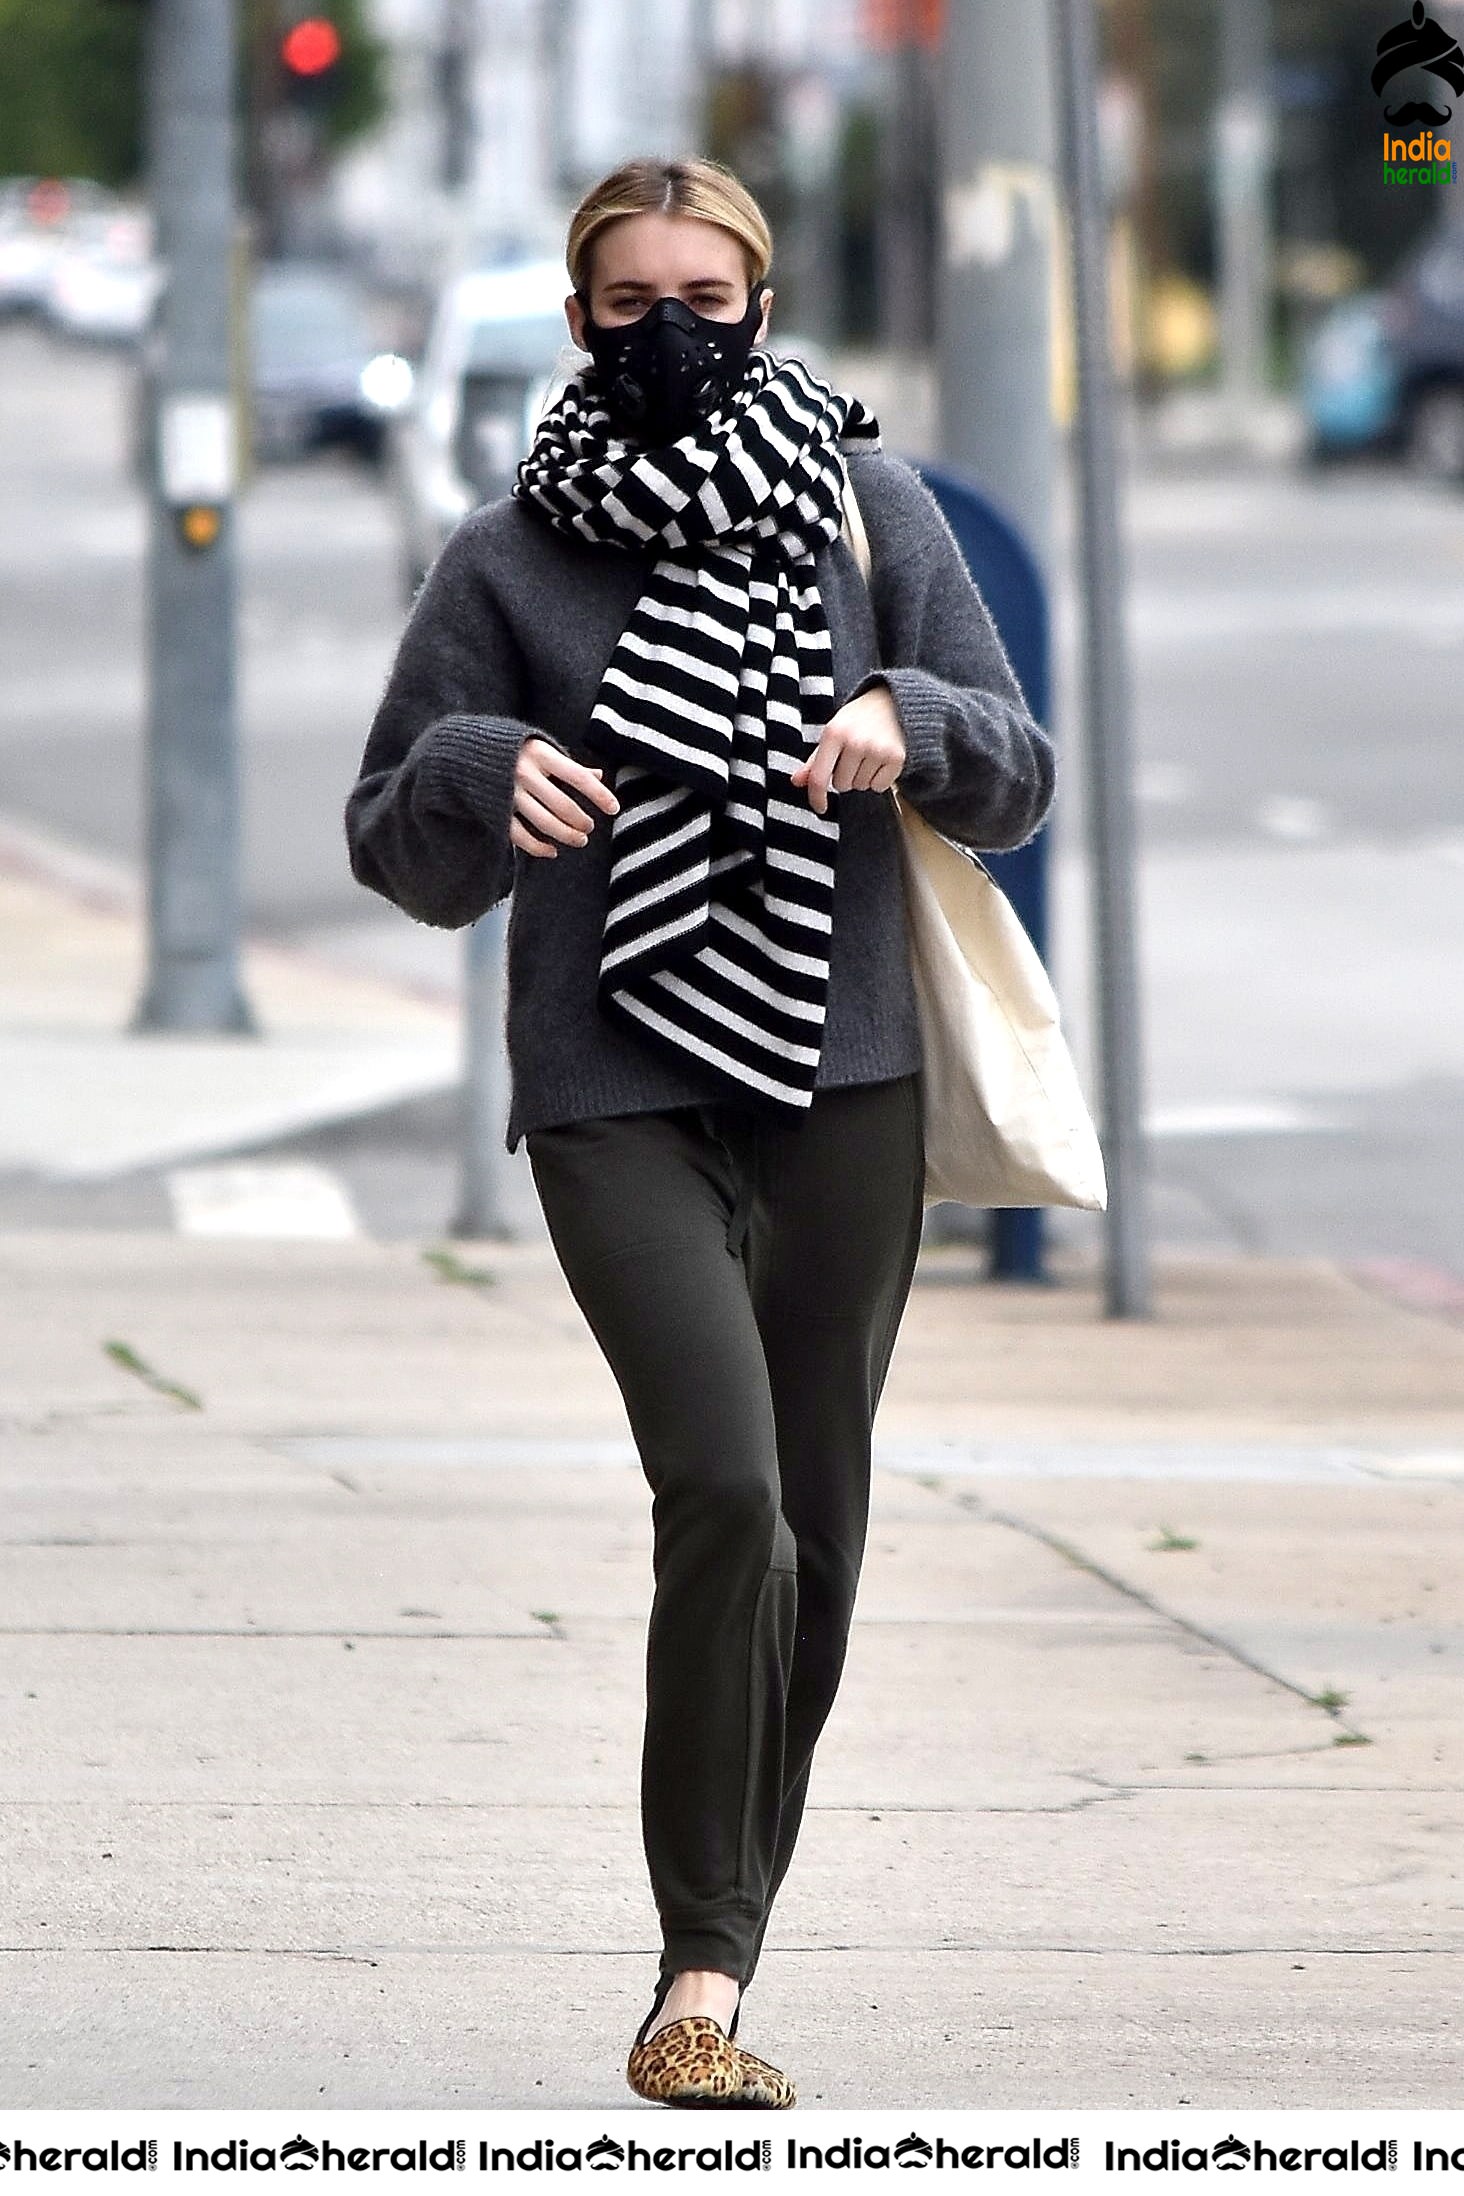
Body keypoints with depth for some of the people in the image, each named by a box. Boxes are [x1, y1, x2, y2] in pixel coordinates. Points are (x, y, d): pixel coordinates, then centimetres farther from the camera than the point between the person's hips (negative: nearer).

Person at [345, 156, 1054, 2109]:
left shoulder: (868, 511, 8)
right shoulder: (508, 560, 5)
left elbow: (1019, 780, 9)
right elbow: (399, 849, 8)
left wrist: (912, 728, -12)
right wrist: (484, 777, -14)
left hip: (842, 1083, 2)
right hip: (616, 1092, -2)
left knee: (813, 1532, 6)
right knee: (727, 1492, -18)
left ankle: (715, 1961, 19)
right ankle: (703, 1971, -13)